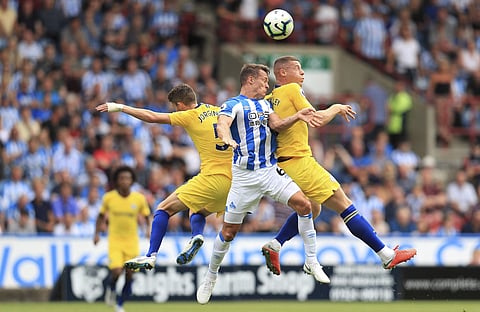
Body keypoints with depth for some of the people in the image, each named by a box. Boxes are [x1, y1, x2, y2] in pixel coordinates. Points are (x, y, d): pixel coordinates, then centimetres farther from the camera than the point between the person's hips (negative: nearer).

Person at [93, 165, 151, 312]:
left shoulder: (139, 198, -4)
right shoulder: (109, 197, -5)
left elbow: (147, 217, 6)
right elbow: (101, 216, 9)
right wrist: (97, 233, 1)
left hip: (132, 241, 2)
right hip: (114, 240, -2)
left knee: (129, 275, 1)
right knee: (116, 272, -18)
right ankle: (111, 289, 18)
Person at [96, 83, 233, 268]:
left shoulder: (190, 117, -3)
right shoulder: (220, 112, 14)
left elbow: (151, 117, -4)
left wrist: (120, 107, 1)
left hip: (211, 179, -7)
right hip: (231, 181, 7)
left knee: (164, 209, 2)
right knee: (196, 212, 29)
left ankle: (151, 256, -8)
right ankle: (197, 236, -2)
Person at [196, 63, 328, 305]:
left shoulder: (264, 104, 18)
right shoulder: (233, 105, -4)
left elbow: (277, 124, 4)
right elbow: (222, 124, -23)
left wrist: (296, 117, -15)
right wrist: (226, 137, -45)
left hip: (270, 170, 5)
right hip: (245, 175, -5)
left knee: (303, 204, -14)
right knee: (229, 230, -1)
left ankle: (311, 262, -5)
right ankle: (210, 278, 18)